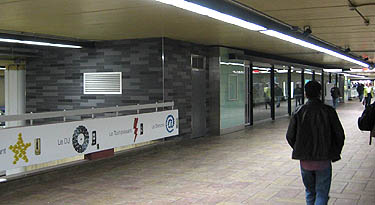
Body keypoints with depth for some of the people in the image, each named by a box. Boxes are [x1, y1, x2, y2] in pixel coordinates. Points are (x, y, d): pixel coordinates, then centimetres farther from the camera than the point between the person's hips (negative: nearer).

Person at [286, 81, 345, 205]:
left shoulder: (299, 112, -4)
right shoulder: (329, 111, -7)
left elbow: (290, 136, -2)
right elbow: (340, 135, -5)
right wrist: (334, 154, 9)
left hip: (305, 161, 2)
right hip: (323, 160, -2)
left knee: (310, 191, 20)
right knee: (322, 193, 7)